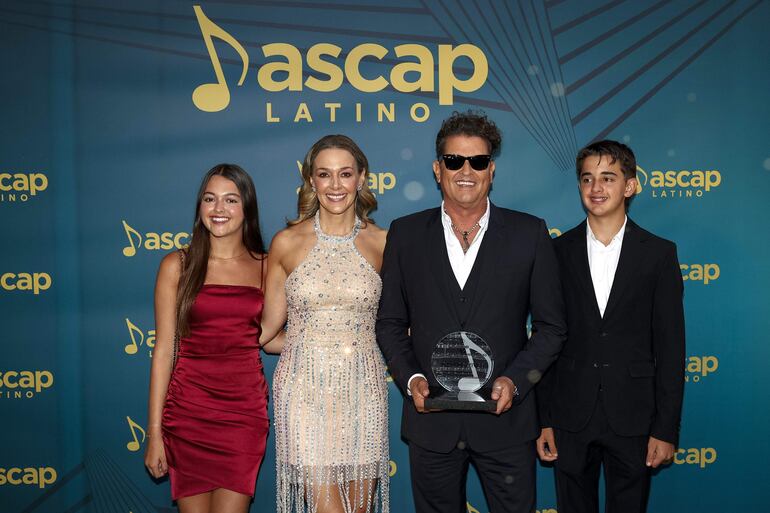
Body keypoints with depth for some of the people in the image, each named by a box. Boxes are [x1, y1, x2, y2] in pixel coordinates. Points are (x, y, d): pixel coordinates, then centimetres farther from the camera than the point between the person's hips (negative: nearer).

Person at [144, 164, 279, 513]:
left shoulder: (265, 267, 6)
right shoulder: (177, 265, 1)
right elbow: (163, 350, -1)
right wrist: (154, 431, -4)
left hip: (245, 409, 1)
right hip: (189, 408, -1)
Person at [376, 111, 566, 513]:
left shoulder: (529, 233, -1)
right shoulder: (406, 234, 2)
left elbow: (551, 326, 1)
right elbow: (390, 322, 6)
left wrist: (515, 380, -12)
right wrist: (410, 379, -9)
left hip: (505, 417, -1)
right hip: (431, 419, 1)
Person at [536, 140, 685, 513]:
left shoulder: (659, 254, -1)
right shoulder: (558, 252, 2)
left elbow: (669, 347, -1)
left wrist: (666, 428, -5)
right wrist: (543, 421, 1)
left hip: (633, 418, -1)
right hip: (570, 417, 1)